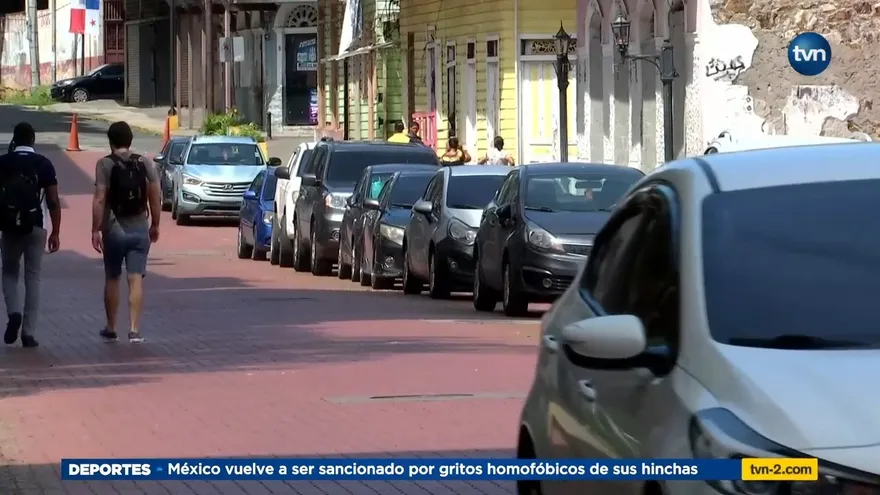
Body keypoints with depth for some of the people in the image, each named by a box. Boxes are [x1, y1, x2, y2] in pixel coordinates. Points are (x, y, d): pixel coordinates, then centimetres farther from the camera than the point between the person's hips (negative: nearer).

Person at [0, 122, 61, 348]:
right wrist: (56, 232, 2)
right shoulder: (44, 164, -2)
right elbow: (53, 201, -5)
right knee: (32, 278, 7)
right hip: (35, 227, 0)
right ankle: (28, 333, 3)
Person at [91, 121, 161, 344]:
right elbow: (155, 198, 2)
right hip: (139, 229, 2)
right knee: (136, 279, -1)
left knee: (112, 279, 13)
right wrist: (155, 225, 14)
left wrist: (95, 229, -10)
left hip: (114, 229, -2)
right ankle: (134, 329, -10)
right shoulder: (146, 164, 2)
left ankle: (111, 328, 22)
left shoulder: (105, 164, -8)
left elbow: (99, 200, -13)